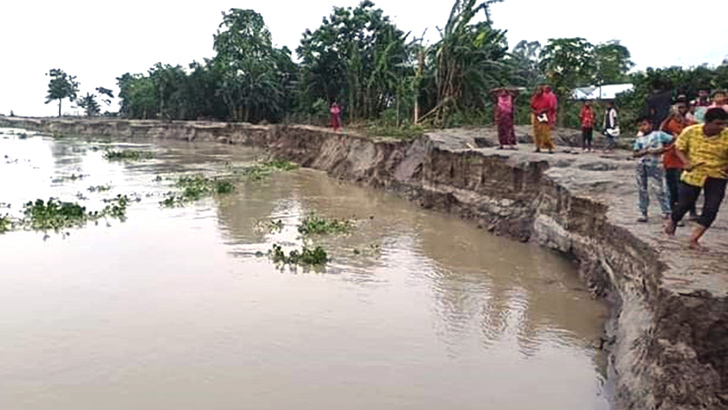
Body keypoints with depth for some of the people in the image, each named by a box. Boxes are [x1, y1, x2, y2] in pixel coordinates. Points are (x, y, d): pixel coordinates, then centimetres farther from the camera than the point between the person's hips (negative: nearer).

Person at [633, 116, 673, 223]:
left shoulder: (658, 135, 2)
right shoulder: (639, 139, 12)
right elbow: (634, 154, 3)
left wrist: (663, 149, -10)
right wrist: (646, 151, -11)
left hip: (655, 165, -4)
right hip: (642, 166, 4)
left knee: (659, 189, -5)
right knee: (642, 189, 6)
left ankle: (667, 212, 2)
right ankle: (643, 213, 13)